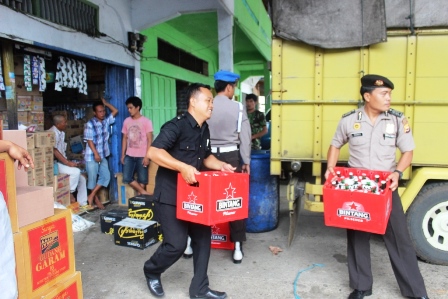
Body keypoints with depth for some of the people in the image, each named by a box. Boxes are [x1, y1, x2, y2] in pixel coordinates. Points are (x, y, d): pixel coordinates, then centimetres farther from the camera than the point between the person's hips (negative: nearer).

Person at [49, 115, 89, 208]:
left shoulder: (62, 133, 13)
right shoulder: (53, 133, -16)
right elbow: (54, 151, -22)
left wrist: (68, 161, 5)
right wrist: (67, 163, -23)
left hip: (62, 162, 10)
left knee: (81, 179, 2)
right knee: (76, 172, -28)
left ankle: (82, 203, 7)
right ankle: (69, 193, -11)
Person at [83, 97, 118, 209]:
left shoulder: (106, 121, 6)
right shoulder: (90, 124, -13)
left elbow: (115, 111, 13)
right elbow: (89, 141, -15)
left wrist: (105, 103, 9)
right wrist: (96, 154, -19)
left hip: (103, 155, 6)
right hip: (91, 156, -6)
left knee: (106, 176, 2)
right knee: (92, 178, 4)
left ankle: (91, 196, 11)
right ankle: (96, 199, 19)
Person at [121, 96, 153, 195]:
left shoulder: (146, 121, -5)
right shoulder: (126, 121, 7)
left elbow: (149, 140, -7)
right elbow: (125, 138, 12)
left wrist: (147, 156, -13)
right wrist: (123, 155, 7)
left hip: (141, 156, -4)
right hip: (129, 156, 4)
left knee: (142, 180, 1)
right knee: (126, 178, -5)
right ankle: (144, 193, 8)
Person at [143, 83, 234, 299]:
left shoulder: (204, 129, 8)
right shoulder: (176, 126, -18)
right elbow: (153, 152, -28)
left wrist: (221, 166, 3)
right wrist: (183, 167, -34)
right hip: (170, 196, -8)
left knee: (203, 238, 8)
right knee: (177, 244, -5)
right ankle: (151, 272, 27)